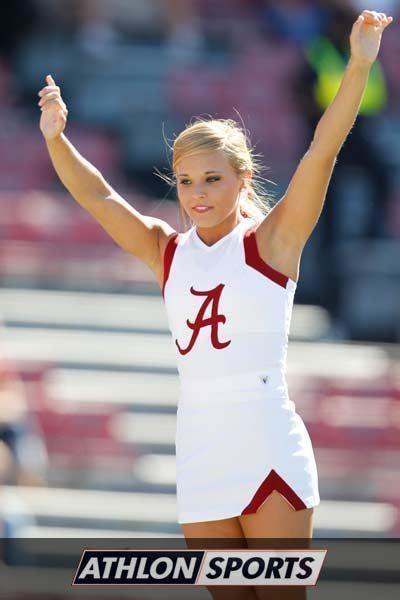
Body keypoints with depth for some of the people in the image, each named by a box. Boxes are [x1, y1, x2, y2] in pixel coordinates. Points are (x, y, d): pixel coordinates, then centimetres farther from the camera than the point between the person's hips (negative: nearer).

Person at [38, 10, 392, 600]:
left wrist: (358, 67, -23)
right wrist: (55, 138, -12)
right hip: (200, 455, 5)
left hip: (269, 446, -4)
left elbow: (322, 151, -12)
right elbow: (97, 196, 3)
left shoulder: (271, 240, -2)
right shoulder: (168, 253, 10)